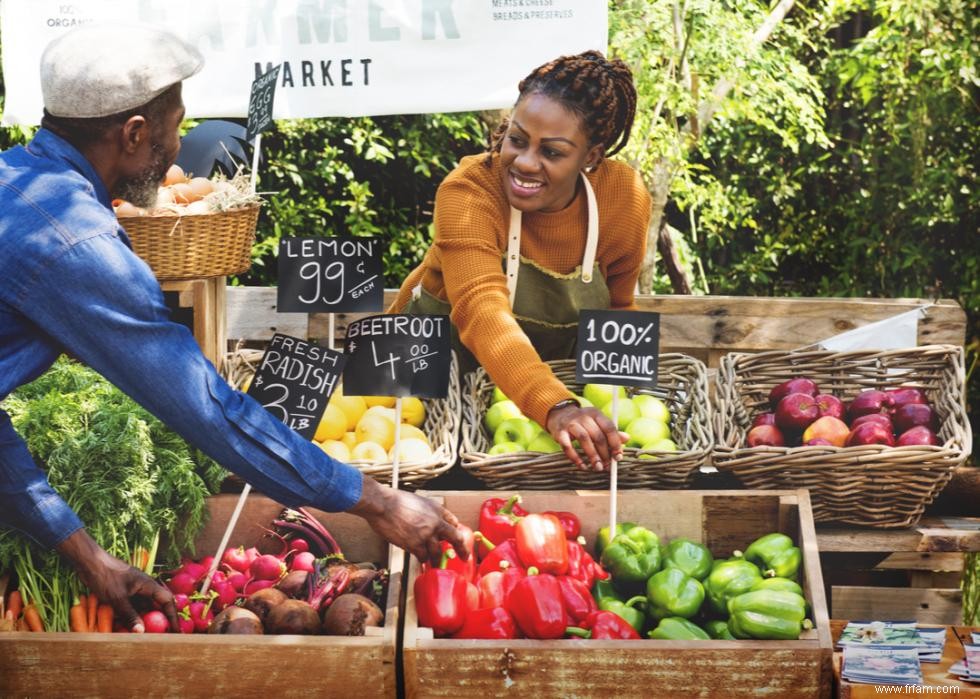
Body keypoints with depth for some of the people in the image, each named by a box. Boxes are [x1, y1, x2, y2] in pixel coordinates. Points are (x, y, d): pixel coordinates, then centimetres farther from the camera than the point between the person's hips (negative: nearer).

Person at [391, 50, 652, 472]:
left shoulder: (626, 198, -17)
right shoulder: (469, 192, -30)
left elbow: (614, 310, 2)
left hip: (551, 377, 3)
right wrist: (556, 407, -60)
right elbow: (484, 314, -46)